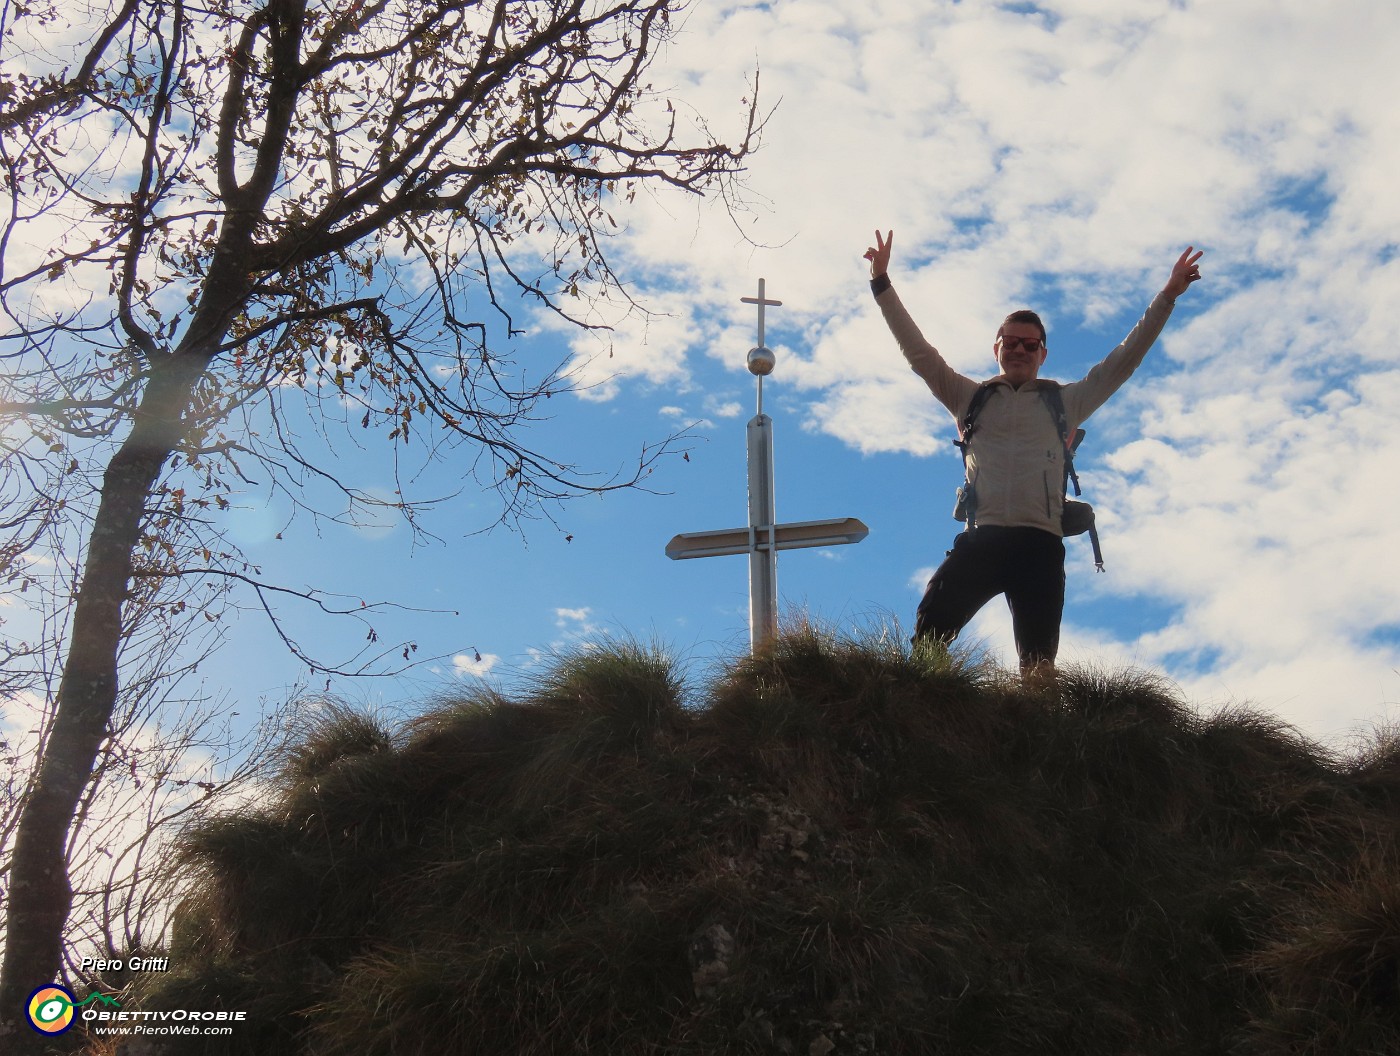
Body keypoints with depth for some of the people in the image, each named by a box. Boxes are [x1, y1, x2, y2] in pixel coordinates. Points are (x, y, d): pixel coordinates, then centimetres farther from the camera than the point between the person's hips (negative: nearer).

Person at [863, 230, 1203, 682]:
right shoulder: (971, 398, 22)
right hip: (980, 539, 0)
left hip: (1039, 545, 0)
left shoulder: (1066, 402, 21)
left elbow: (1124, 359, 19)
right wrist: (882, 283, 14)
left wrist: (1167, 296, 14)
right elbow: (919, 352, 18)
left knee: (1038, 663, -8)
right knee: (929, 634, -20)